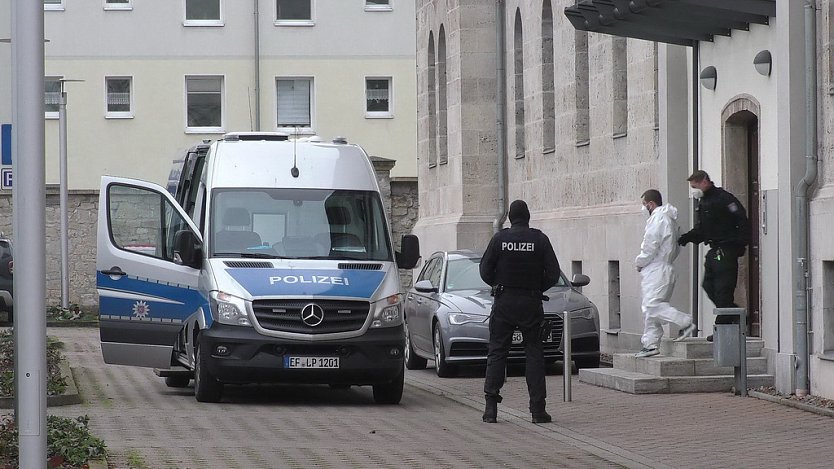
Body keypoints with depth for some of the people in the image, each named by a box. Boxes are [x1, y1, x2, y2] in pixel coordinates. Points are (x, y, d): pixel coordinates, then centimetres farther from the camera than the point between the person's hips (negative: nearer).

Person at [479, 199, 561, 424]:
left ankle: (491, 407, -3)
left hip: (504, 303, 0)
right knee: (534, 353, 5)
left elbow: (485, 270, -2)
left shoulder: (499, 238, -1)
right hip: (531, 304, 0)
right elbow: (554, 273, -4)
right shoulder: (540, 239, -2)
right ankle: (538, 409, 0)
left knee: (497, 352, 5)